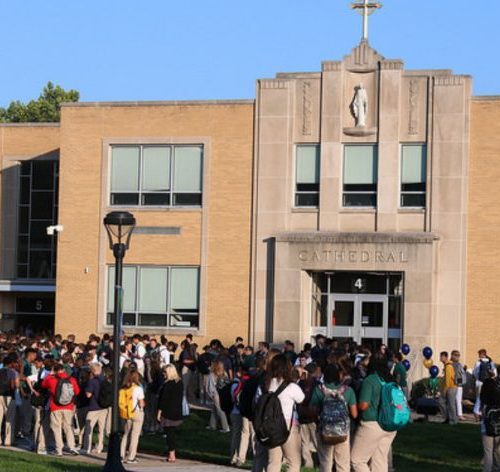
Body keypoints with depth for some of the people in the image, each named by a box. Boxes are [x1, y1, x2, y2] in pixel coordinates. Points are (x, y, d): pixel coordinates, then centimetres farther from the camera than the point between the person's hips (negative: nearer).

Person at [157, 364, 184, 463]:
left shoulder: (168, 384, -16)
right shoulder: (180, 383, 7)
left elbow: (164, 399, -16)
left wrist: (159, 411, -11)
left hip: (168, 412, -7)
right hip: (177, 412, 7)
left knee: (169, 433, -2)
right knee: (173, 433, 14)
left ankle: (171, 455, -2)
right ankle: (172, 453, 17)